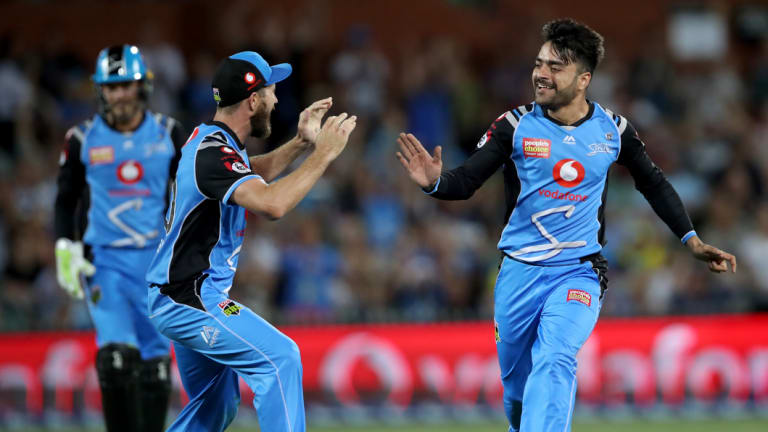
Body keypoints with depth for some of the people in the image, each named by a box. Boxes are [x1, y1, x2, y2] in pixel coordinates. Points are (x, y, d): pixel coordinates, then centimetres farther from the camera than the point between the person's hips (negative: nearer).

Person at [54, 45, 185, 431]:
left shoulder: (168, 134, 4)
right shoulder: (83, 139, 2)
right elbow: (66, 200, 11)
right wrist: (65, 249, -1)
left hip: (157, 258, 2)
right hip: (104, 259, -2)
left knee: (155, 365, 4)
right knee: (117, 357, -18)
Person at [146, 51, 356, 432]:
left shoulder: (210, 139, 9)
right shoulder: (213, 152, -22)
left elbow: (253, 173, 30)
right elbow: (271, 203, -37)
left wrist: (300, 144, 15)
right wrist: (323, 154, -28)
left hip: (177, 298, 11)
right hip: (189, 300, -11)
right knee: (280, 357, -18)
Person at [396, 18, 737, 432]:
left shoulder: (612, 130, -1)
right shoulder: (517, 125, -5)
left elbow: (653, 184, 15)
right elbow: (466, 181, -7)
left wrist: (691, 240, 11)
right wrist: (435, 182, -30)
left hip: (579, 271, -1)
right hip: (519, 271, 1)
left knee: (554, 363, -25)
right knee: (515, 382, 10)